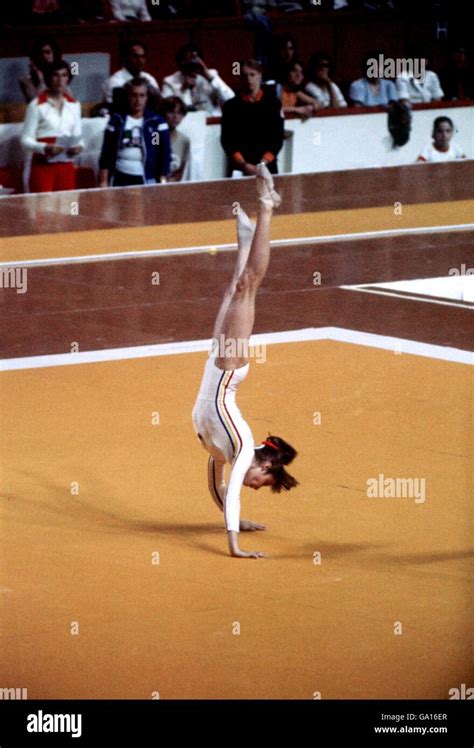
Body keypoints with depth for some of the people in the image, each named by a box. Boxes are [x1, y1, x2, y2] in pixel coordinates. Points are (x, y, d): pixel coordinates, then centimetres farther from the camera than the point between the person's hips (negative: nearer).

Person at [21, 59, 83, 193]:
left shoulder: (74, 105, 12)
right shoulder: (37, 105, -5)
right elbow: (26, 139, -6)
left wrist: (79, 146, -7)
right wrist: (45, 148, -24)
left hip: (66, 166, 5)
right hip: (43, 166, -5)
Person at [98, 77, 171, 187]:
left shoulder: (157, 122, 3)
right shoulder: (117, 120, 6)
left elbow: (165, 153, 3)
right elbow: (106, 153, 7)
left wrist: (162, 182, -5)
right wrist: (103, 181, 1)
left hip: (146, 180, -1)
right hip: (120, 179, 1)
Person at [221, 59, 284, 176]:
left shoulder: (273, 103, 7)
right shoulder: (231, 106, 6)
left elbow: (277, 138, 4)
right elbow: (227, 141, 2)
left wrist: (263, 163, -9)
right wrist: (243, 165, -11)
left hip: (267, 166, 1)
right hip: (239, 169, -1)